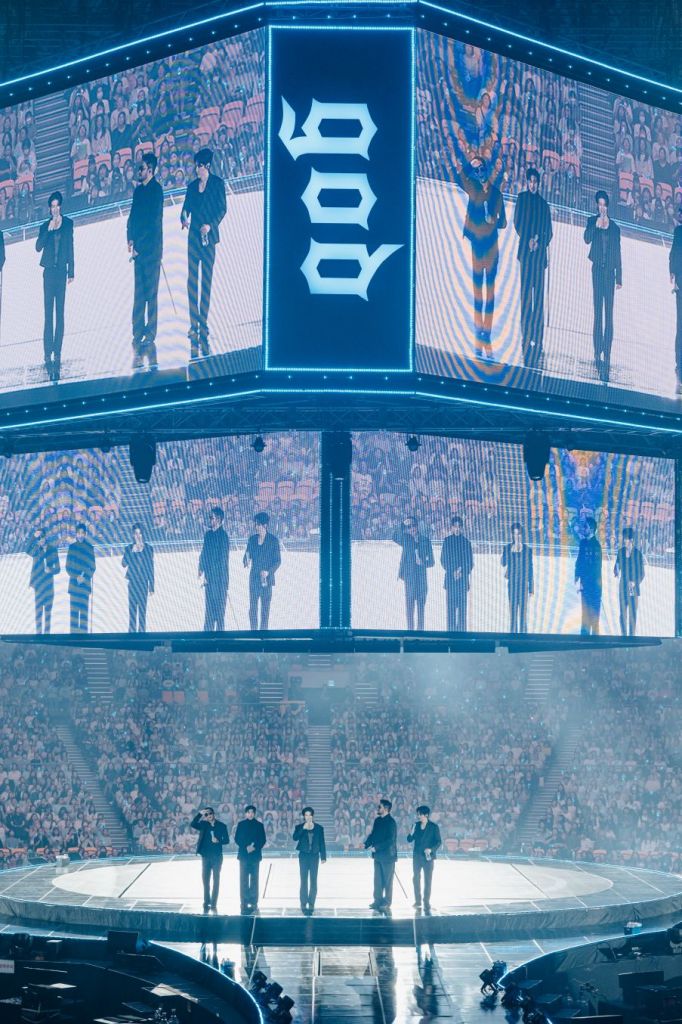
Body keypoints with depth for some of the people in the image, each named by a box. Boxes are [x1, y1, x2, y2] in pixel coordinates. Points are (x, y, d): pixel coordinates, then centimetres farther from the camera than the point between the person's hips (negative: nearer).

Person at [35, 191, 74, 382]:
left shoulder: (68, 224, 9)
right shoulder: (45, 226, 8)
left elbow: (70, 248, 8)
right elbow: (38, 247, -5)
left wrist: (71, 272, 4)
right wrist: (49, 230, -15)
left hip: (61, 271, 0)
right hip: (49, 271, 0)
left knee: (59, 314, 0)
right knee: (48, 314, -4)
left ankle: (57, 354, 1)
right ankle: (48, 355, -6)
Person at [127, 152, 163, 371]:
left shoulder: (156, 190, -6)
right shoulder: (139, 190, 16)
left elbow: (152, 219, -12)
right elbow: (133, 217, 14)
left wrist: (137, 244, -11)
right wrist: (131, 240, -1)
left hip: (151, 248, -7)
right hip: (139, 249, 7)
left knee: (151, 293, -7)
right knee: (139, 293, 5)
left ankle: (150, 337, -6)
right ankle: (138, 337, 6)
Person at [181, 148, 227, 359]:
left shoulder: (217, 183, 1)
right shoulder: (192, 186, 13)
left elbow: (223, 209, -4)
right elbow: (186, 208, 10)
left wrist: (210, 224, -17)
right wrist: (184, 219, -12)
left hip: (208, 236, -4)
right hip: (193, 236, 4)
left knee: (206, 280, -1)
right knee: (192, 280, -2)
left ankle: (203, 323, 3)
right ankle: (194, 324, 0)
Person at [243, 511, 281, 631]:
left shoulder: (273, 540, -3)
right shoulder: (252, 539, 7)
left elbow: (278, 560, 0)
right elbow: (247, 554, 11)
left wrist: (268, 572, -14)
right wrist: (246, 562, -12)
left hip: (266, 578, -3)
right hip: (254, 577, 3)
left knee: (265, 607, -1)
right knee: (252, 607, 2)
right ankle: (253, 631, 9)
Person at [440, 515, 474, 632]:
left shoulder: (466, 542, 5)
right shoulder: (447, 541, 7)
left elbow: (470, 563, 6)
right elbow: (443, 560, 6)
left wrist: (461, 571, -9)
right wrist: (452, 572, -7)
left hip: (463, 578, -1)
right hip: (450, 578, 1)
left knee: (462, 608, -3)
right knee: (450, 608, -2)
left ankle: (462, 631, -1)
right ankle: (451, 631, 0)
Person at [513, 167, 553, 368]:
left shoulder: (544, 204, 18)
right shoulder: (522, 198, 10)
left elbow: (549, 232, 13)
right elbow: (517, 223, 1)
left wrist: (539, 242, -5)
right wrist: (528, 240, -11)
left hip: (540, 254, 3)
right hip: (526, 252, -3)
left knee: (539, 299, 0)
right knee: (526, 296, -7)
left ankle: (538, 342, 2)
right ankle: (526, 340, -7)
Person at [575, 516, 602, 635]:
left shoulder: (595, 545, -9)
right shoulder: (583, 542, 12)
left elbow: (596, 566, -12)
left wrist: (581, 580, -13)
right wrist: (578, 579, 6)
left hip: (593, 583, -7)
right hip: (584, 583, 7)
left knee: (593, 612, -6)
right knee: (585, 611, 8)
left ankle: (594, 633, -4)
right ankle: (585, 634, 10)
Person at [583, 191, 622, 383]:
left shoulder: (615, 228, 12)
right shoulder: (592, 222, 9)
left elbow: (618, 254, 11)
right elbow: (587, 239, -9)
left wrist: (619, 278, 7)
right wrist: (596, 226, -25)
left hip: (610, 271, 1)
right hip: (597, 269, -1)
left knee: (609, 315, -4)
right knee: (598, 313, -3)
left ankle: (606, 356, -5)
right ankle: (598, 354, -1)